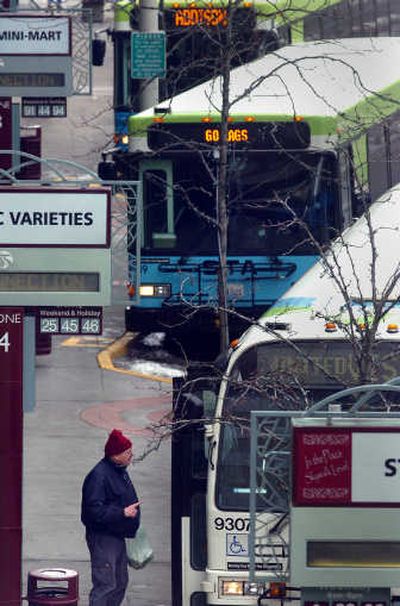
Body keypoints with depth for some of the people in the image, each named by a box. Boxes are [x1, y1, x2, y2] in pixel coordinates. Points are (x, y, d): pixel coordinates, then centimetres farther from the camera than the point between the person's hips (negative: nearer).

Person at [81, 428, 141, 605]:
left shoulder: (120, 471, 13)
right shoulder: (99, 476, -19)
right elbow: (94, 510, -26)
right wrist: (122, 513, -27)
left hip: (117, 536, 10)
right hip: (103, 538, -10)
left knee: (120, 582, 16)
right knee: (105, 584, -12)